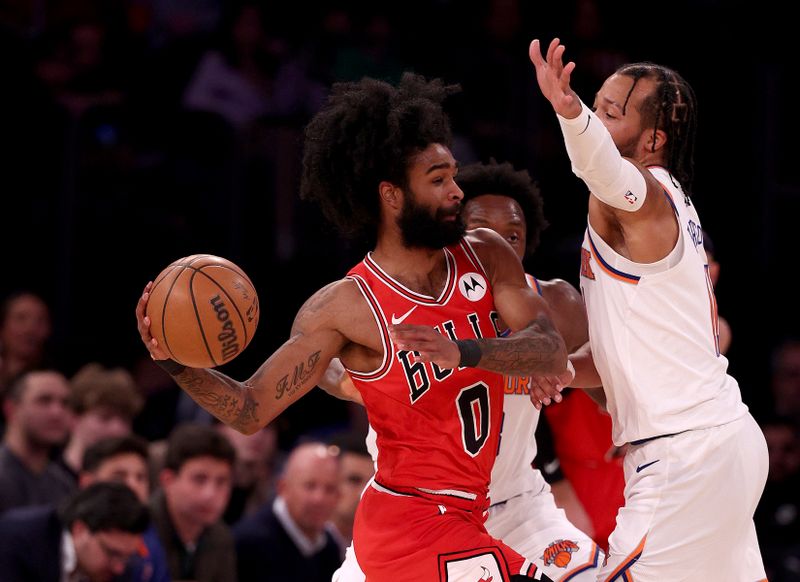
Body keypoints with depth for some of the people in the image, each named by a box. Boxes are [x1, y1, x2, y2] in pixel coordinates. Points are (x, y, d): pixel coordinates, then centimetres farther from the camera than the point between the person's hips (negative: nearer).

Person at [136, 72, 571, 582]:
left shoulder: (485, 256, 2)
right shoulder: (346, 307, -12)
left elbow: (552, 350, -10)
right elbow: (251, 410, -8)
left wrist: (465, 352, -29)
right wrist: (179, 364, -27)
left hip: (459, 519, 7)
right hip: (413, 522, -7)